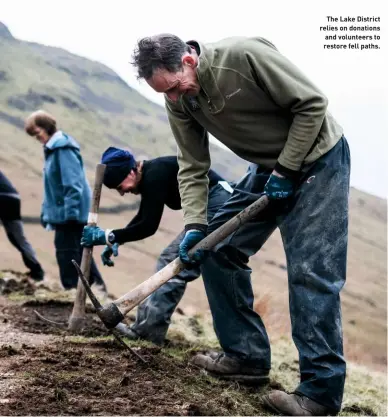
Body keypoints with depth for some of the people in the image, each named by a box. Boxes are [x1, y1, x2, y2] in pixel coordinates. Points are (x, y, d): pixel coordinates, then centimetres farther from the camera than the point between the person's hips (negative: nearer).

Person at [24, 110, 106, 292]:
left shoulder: (63, 147, -16)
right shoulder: (53, 148, 14)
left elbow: (73, 184, -22)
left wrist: (70, 212, -24)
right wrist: (46, 212, 18)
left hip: (69, 213, -10)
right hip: (64, 213, 10)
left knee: (67, 254, -5)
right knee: (79, 252, 14)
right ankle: (97, 286, 22)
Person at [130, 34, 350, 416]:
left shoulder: (243, 55, -27)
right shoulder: (179, 102, -7)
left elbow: (312, 103, -21)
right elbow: (192, 168, -3)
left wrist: (286, 169, -18)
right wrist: (194, 225, -16)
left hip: (315, 158, -7)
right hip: (267, 167, 8)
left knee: (310, 271, -13)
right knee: (216, 248, 4)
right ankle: (247, 356, 14)